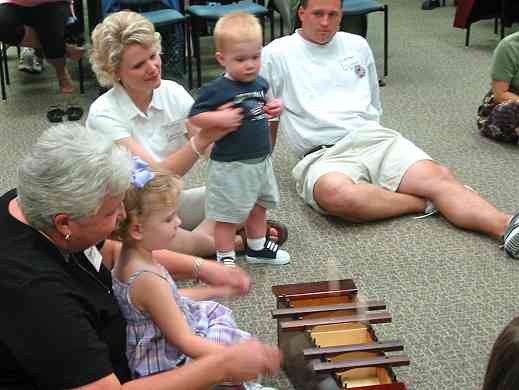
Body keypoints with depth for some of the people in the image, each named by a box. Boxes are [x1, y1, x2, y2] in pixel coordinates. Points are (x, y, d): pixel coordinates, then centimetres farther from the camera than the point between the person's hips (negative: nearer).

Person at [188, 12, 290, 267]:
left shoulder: (259, 83, 3)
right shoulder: (216, 89, -19)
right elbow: (194, 117, -16)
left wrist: (274, 107, 3)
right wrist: (220, 118, -29)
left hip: (261, 160, 8)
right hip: (230, 165, -8)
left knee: (259, 207, 24)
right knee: (228, 215, 3)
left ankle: (257, 248, 44)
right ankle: (225, 259, 18)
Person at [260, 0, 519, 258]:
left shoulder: (357, 45, 21)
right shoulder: (277, 54, 6)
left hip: (372, 138, 4)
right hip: (324, 154, -4)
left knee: (438, 176, -24)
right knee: (338, 195, -40)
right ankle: (422, 202, -20)